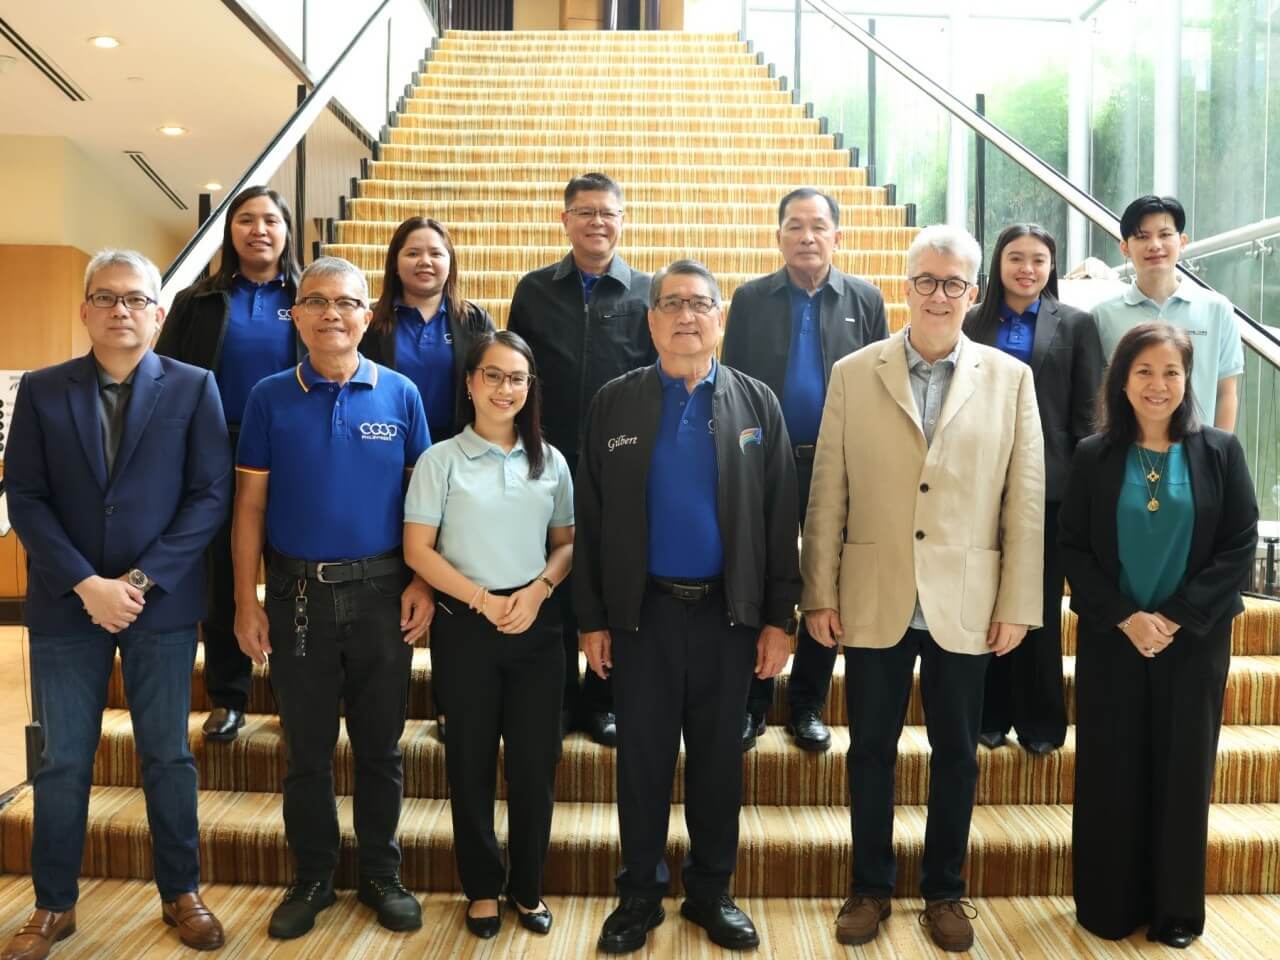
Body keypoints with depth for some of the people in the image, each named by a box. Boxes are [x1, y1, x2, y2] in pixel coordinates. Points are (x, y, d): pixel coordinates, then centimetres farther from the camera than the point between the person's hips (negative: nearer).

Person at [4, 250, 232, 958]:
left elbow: (211, 495, -6)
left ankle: (180, 893, 26)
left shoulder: (193, 388, -2)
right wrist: (85, 584, -12)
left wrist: (142, 580, -13)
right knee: (62, 762, 10)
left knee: (168, 757, 9)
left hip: (163, 603, -1)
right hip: (64, 604, 1)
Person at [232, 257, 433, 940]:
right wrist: (246, 602, -3)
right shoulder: (270, 398, 1)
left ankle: (380, 875, 28)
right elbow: (250, 505, 1)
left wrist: (422, 583, -5)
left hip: (382, 593, 0)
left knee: (380, 746, 11)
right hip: (298, 594, 0)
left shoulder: (400, 394, 0)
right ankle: (312, 877, 29)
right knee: (306, 748, 11)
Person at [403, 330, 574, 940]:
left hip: (537, 627, 2)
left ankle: (527, 887, 26)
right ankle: (483, 888, 27)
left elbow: (567, 543, 10)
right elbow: (417, 550, -6)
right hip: (465, 627, -2)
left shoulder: (550, 461, 7)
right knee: (471, 762, 9)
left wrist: (537, 590, -9)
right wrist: (483, 599, -12)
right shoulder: (440, 460, -2)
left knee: (534, 763, 7)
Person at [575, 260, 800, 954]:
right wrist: (592, 619, -2)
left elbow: (780, 518, 1)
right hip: (642, 612, 0)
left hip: (729, 612, 1)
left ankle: (711, 892, 31)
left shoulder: (758, 403, 2)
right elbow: (590, 519, 0)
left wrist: (778, 619, -2)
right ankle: (640, 895, 28)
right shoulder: (613, 403, 1)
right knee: (642, 759, 10)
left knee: (719, 760, 12)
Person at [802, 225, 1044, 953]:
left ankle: (946, 890, 32)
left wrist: (1018, 605, -2)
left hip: (965, 606, 1)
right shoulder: (853, 374, 1)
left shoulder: (1010, 378, 2)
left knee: (956, 753, 13)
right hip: (873, 603, 0)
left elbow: (1026, 500, 1)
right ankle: (872, 885, 30)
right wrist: (820, 593, -2)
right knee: (871, 749, 11)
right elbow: (827, 494, 0)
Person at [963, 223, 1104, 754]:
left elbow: (1087, 413, 1)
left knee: (1041, 606, 9)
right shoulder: (971, 323, 6)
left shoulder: (1075, 325, 4)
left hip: (1048, 485, -1)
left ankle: (1040, 720, 22)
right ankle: (990, 713, 22)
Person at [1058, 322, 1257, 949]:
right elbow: (1071, 547, -2)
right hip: (1110, 639, 0)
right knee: (1110, 773, 7)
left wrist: (1176, 618, -12)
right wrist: (1124, 617, -13)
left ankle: (1177, 908, 26)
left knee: (1182, 772, 10)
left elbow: (1240, 546, -4)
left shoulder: (1219, 451, -1)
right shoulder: (1093, 456, -1)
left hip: (1193, 640, 0)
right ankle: (1109, 904, 22)